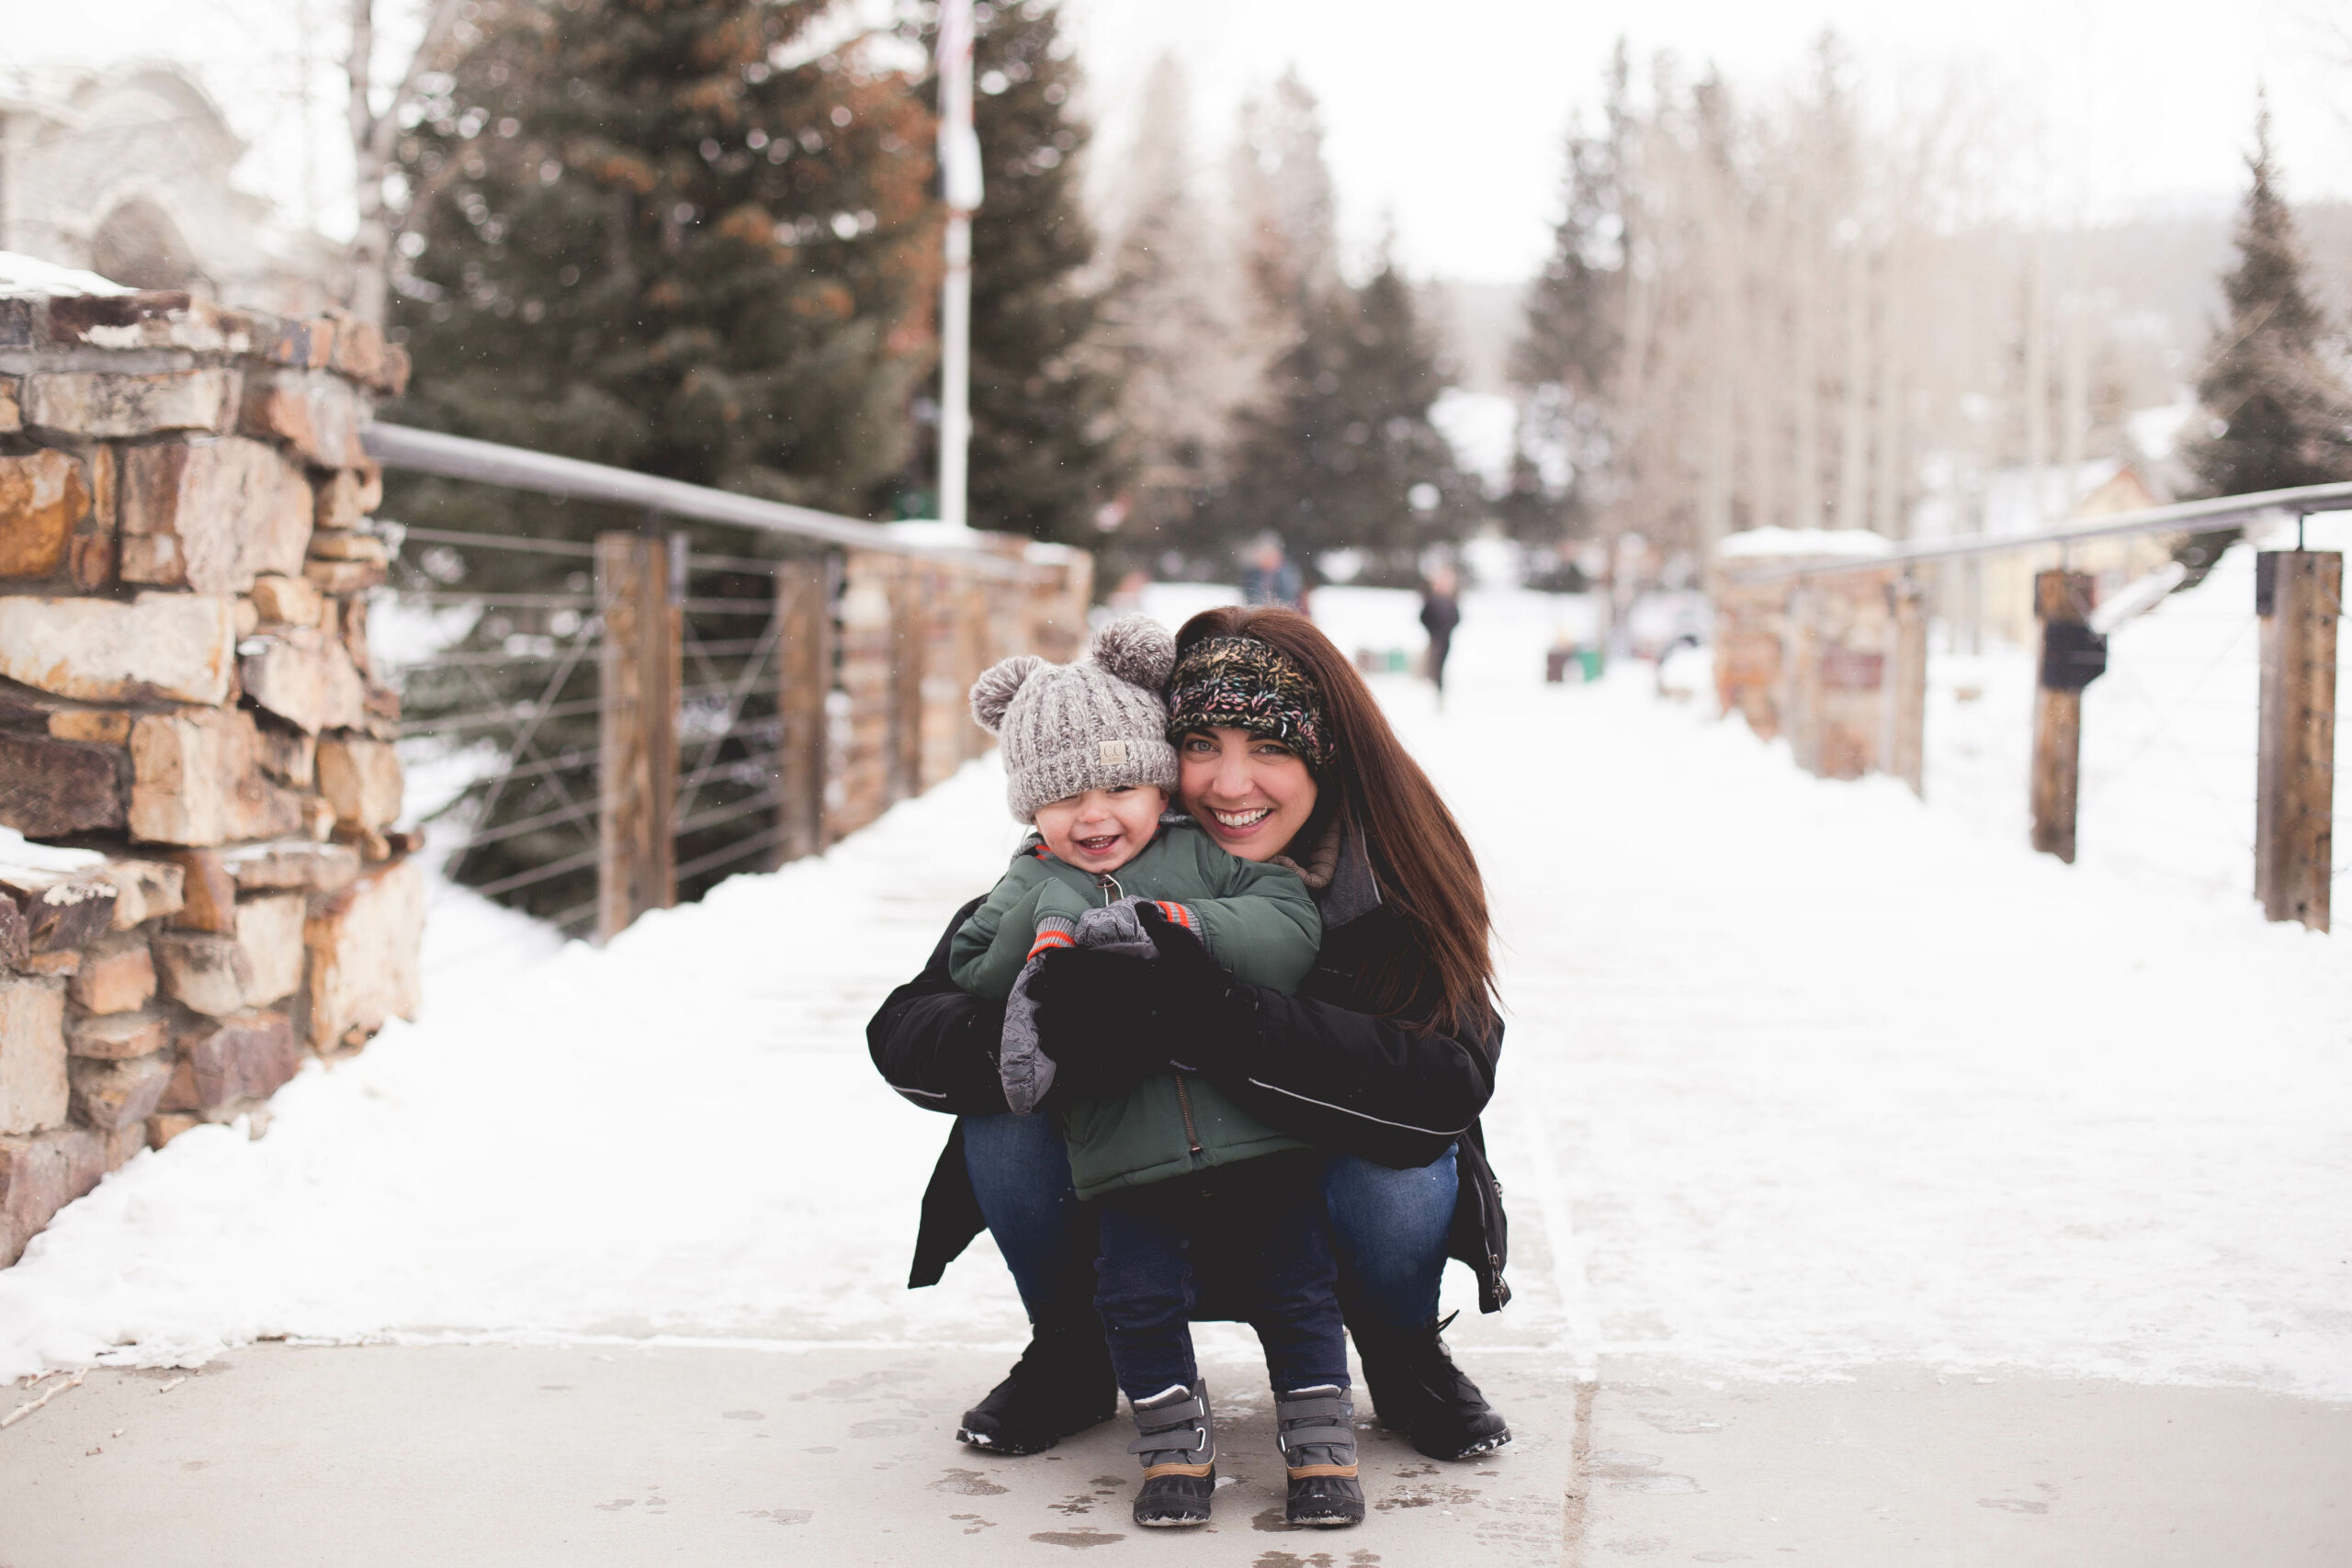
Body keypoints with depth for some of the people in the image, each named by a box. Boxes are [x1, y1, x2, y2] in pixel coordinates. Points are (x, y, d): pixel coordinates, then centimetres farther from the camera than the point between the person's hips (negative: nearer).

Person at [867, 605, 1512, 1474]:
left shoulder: (1394, 881, -20)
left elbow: (1448, 1086, -37)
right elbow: (902, 1029, -21)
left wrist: (1214, 1018, -48)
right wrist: (1033, 1031, -45)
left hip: (1314, 1248, -1)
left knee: (1399, 1170, -32)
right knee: (1004, 1108, -24)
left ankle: (1405, 1360, 4)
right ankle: (1070, 1354, 5)